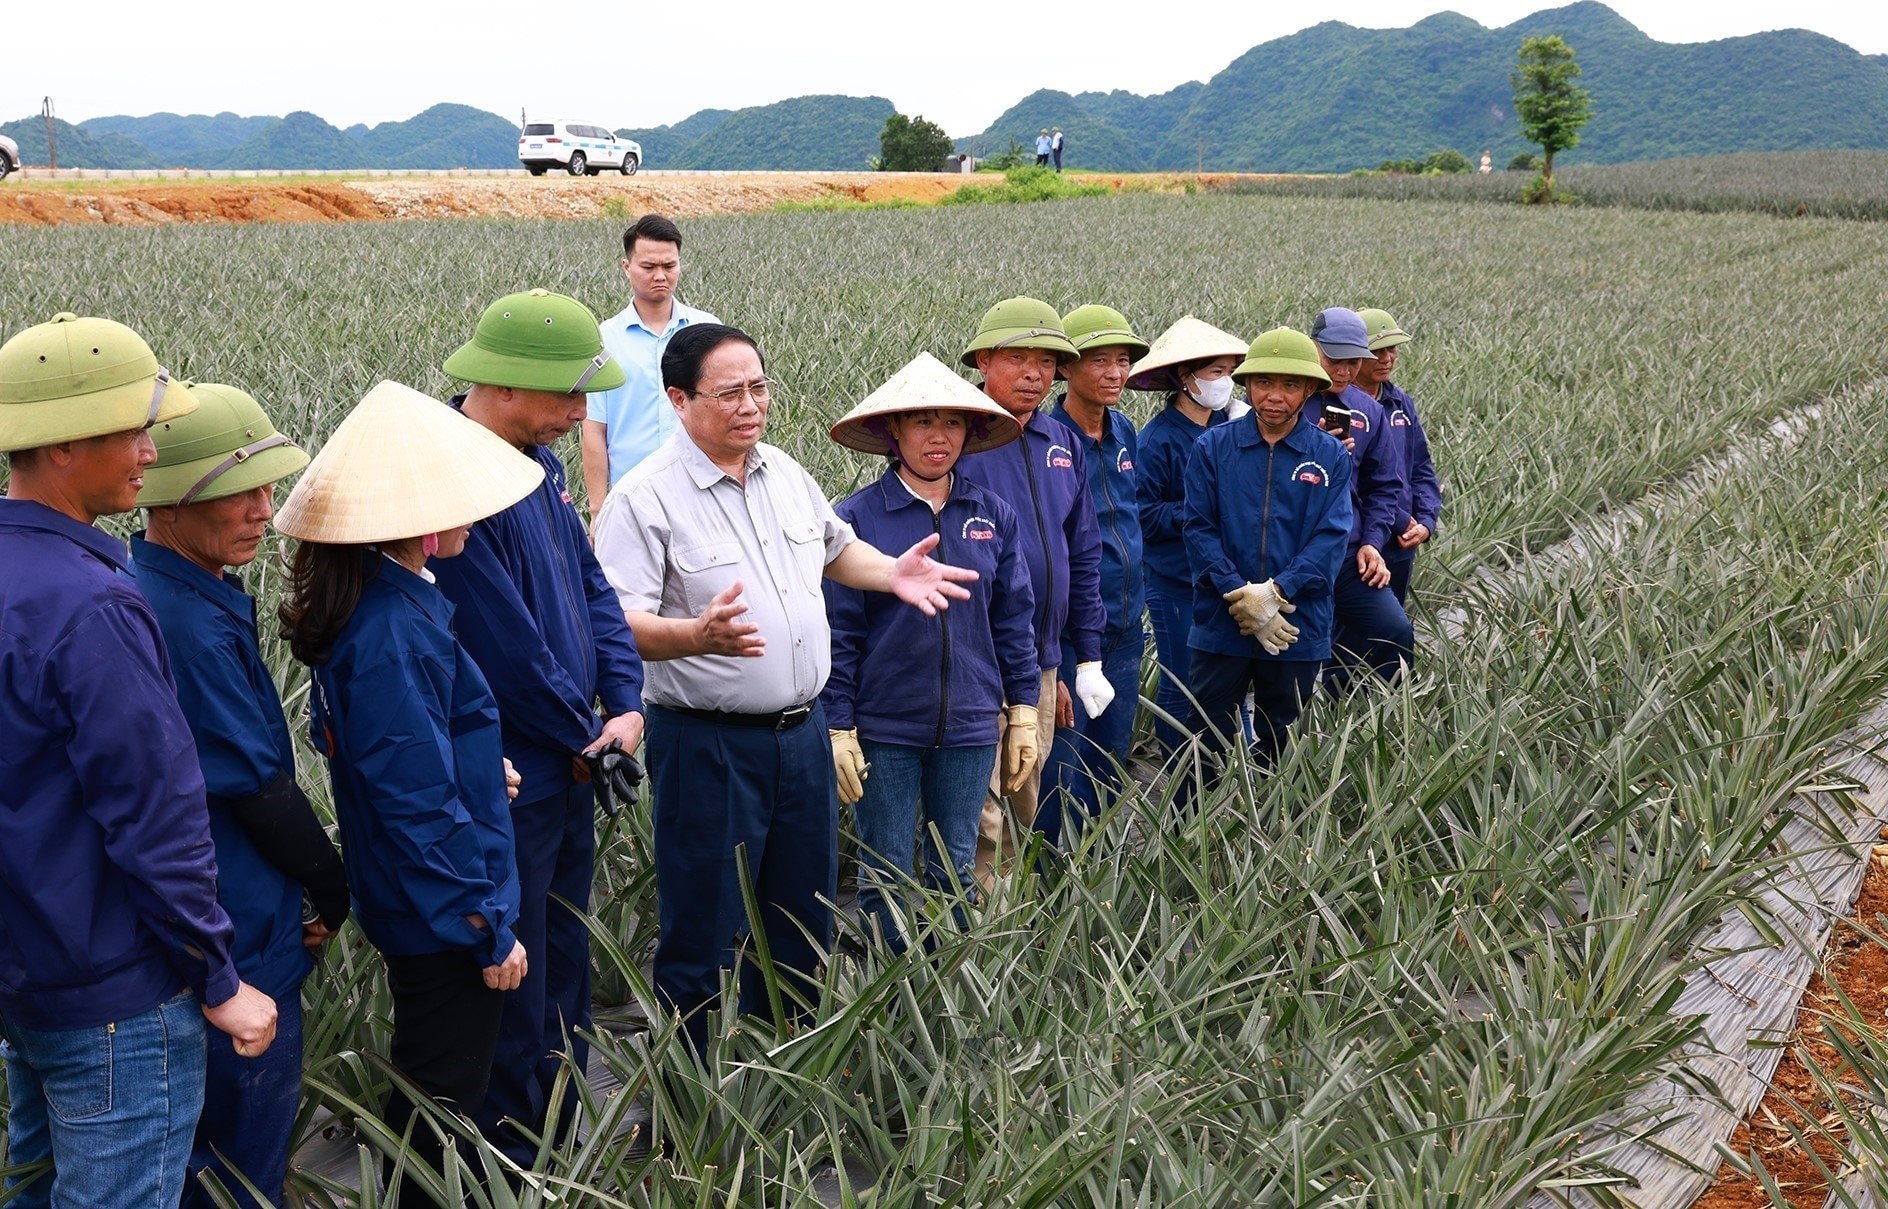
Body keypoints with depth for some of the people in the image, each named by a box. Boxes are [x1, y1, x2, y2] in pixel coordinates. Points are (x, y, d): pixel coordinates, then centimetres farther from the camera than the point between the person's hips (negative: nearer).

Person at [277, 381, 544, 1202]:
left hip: (409, 908, 10)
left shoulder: (382, 603, 3)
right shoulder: (392, 632, -27)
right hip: (443, 916, -10)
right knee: (440, 1103, 6)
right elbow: (422, 803, -26)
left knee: (425, 1093, 23)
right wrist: (491, 928, -19)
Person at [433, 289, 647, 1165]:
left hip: (570, 767, 10)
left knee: (564, 970, 20)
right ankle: (508, 1168, 19)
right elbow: (505, 645, -23)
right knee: (512, 991, 4)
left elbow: (591, 588, 12)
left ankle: (561, 1149, 34)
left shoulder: (539, 463, 7)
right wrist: (584, 735, -10)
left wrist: (625, 704, -2)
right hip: (509, 782, -9)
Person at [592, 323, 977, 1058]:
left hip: (802, 732, 7)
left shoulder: (787, 474, 9)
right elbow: (617, 624, -20)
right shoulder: (645, 499, -13)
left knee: (804, 920, 18)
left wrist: (892, 573, 8)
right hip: (706, 744, -7)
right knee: (704, 935, 2)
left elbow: (836, 548, 27)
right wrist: (698, 635, -38)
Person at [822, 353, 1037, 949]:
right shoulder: (858, 516, -6)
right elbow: (838, 631, -5)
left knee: (956, 872, 13)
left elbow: (1012, 620, 10)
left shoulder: (994, 517, 4)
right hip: (885, 730, -3)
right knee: (887, 876, 7)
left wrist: (1023, 712, 8)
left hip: (970, 727, 3)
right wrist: (839, 728, -7)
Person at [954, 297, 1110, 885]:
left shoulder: (1065, 445, 11)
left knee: (1023, 811, 16)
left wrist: (1085, 659, 15)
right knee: (979, 816, -7)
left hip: (1041, 667, 7)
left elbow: (1083, 556, 17)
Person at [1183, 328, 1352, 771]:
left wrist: (1275, 592, -18)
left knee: (1279, 751, 13)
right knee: (1210, 749, 5)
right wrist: (1240, 595, -17)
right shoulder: (1212, 448, 0)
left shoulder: (1330, 456, 1)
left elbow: (1331, 537, -6)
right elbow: (1199, 527, -5)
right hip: (1220, 624, 0)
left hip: (1297, 628, 1)